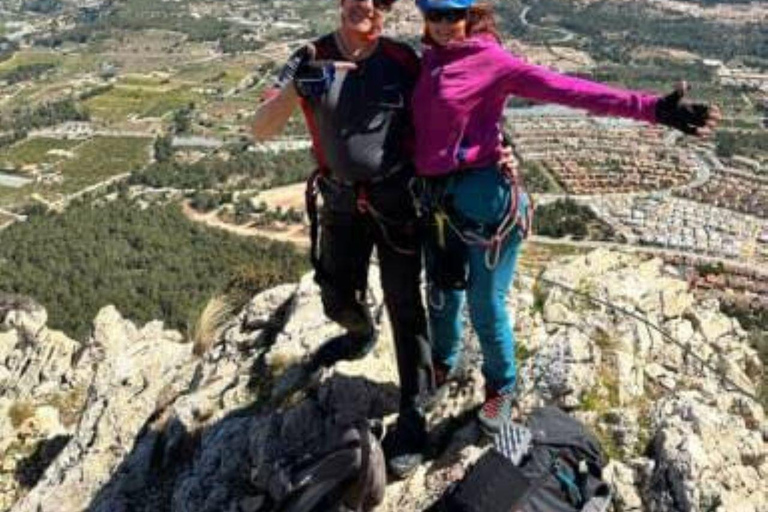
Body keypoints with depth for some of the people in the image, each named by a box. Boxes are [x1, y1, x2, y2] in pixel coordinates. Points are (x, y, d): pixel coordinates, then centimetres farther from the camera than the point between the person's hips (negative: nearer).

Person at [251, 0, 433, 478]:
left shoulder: (403, 60, -11)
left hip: (396, 200, -2)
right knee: (339, 299, 17)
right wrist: (296, 85, -33)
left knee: (404, 304, 3)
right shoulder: (310, 60, -8)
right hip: (341, 201, 3)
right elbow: (261, 130, -15)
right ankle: (362, 335, 54)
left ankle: (414, 411, 16)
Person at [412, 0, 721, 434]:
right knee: (441, 294, 21)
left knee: (486, 304, 5)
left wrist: (652, 109, -25)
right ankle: (442, 364, 48)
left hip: (484, 196, -6)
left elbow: (565, 89, -18)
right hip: (438, 198, 6)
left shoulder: (490, 60, -10)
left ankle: (502, 389, 31)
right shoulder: (429, 61, 8)